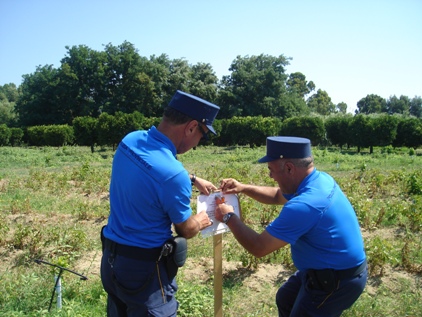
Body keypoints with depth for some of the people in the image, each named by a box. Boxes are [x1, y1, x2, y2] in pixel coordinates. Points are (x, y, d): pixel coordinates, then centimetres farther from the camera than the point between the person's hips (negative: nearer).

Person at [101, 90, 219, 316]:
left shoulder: (130, 141, -6)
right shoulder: (174, 175, -28)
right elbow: (186, 230, -10)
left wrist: (193, 179, 20)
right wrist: (201, 221, 11)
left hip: (110, 258, 8)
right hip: (144, 266, -8)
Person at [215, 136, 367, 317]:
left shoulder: (303, 206, -35)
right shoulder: (320, 179, -5)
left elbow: (258, 247, -28)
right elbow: (277, 196, 13)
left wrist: (229, 217, -13)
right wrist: (243, 188, 0)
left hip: (336, 282, -9)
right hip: (328, 269, 9)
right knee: (285, 299, 25)